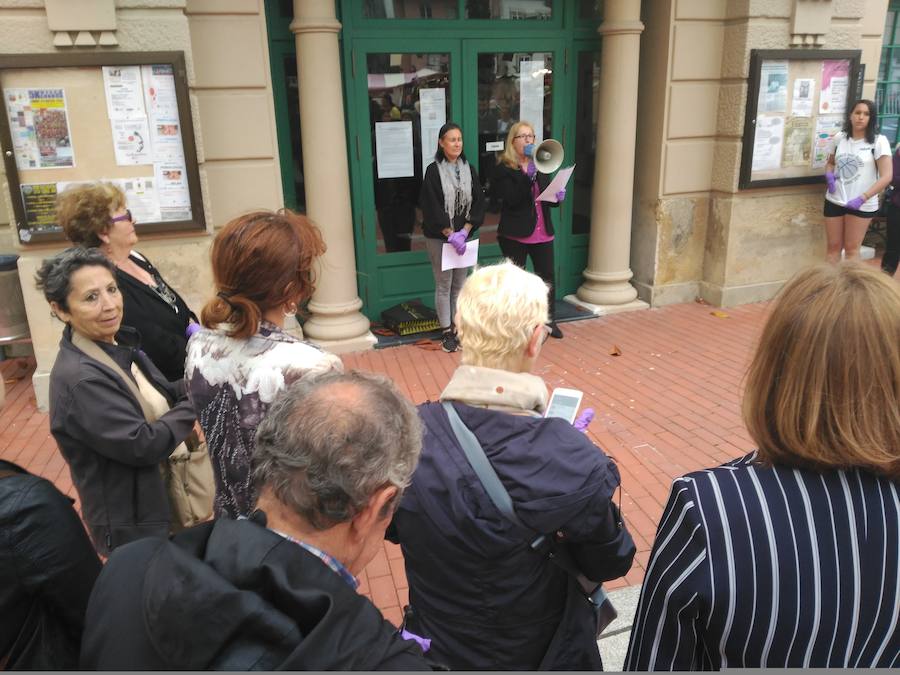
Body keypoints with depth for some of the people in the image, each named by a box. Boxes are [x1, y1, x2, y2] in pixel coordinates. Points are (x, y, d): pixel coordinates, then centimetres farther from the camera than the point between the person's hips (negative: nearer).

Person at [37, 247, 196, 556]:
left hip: (163, 502, 8)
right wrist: (195, 404, -16)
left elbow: (160, 397, 9)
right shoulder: (79, 379, -27)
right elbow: (143, 445, -28)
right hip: (132, 527, -8)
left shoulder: (119, 344, 0)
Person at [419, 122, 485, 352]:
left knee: (460, 284, 9)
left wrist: (463, 232, -10)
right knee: (444, 285, 1)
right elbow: (432, 208, -11)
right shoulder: (433, 171, -6)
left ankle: (457, 327, 19)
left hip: (463, 235, 4)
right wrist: (451, 234, -16)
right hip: (439, 237, -4)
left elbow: (478, 204, 3)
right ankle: (446, 332, 9)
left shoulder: (469, 170, 6)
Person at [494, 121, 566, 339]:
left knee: (547, 277, 10)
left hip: (543, 232, 5)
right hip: (515, 234, -5)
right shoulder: (504, 167, -7)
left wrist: (558, 197, -6)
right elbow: (512, 199, -18)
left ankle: (550, 321, 25)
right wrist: (528, 177, -27)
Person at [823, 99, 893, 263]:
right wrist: (829, 175, -5)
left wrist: (862, 198, -25)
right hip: (834, 200, 3)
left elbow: (886, 176, -15)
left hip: (862, 205, -3)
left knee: (851, 249, 6)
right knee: (833, 246, 10)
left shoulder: (879, 141, -9)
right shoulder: (839, 137, 2)